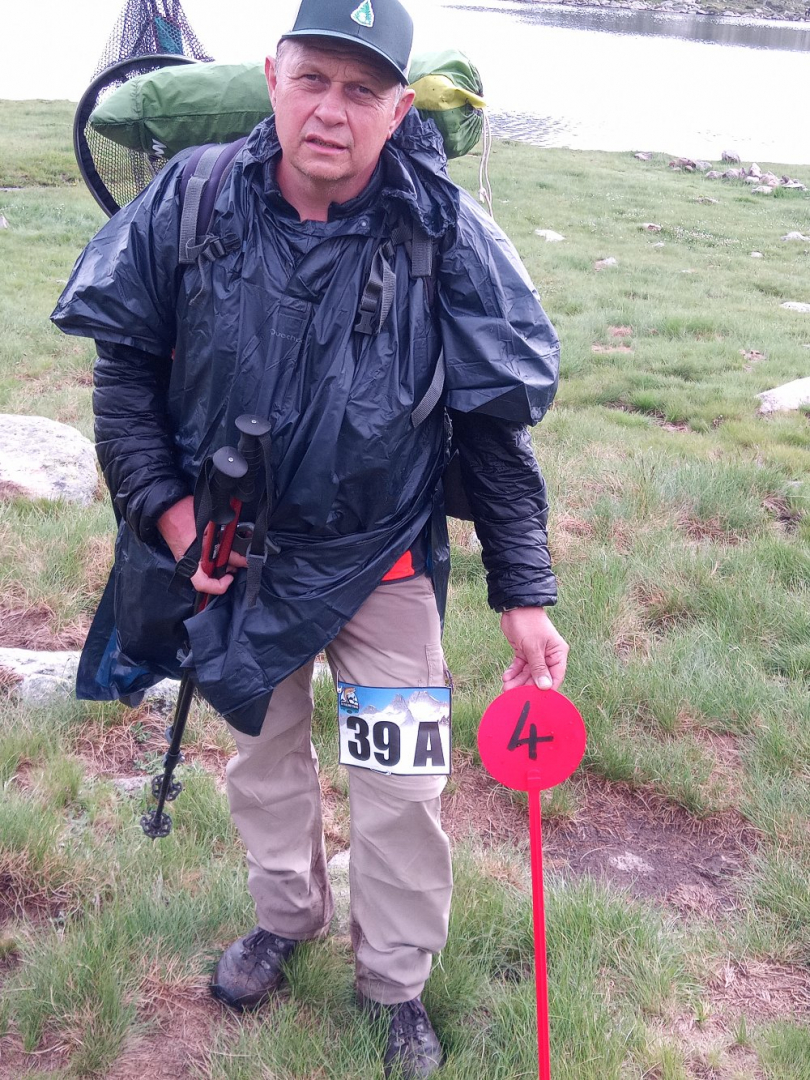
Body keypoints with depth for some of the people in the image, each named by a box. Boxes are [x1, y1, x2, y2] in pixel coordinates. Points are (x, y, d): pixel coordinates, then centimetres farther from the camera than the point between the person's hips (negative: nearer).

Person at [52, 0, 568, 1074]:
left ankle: (397, 984, 34)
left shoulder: (444, 235, -17)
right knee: (264, 752, 22)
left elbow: (496, 428, -10)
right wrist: (164, 504, -10)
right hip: (234, 552, 2)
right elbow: (124, 364, -1)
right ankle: (288, 915, 50)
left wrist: (524, 594, -10)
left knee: (402, 789, 7)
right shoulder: (190, 202, -14)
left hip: (383, 559, -2)